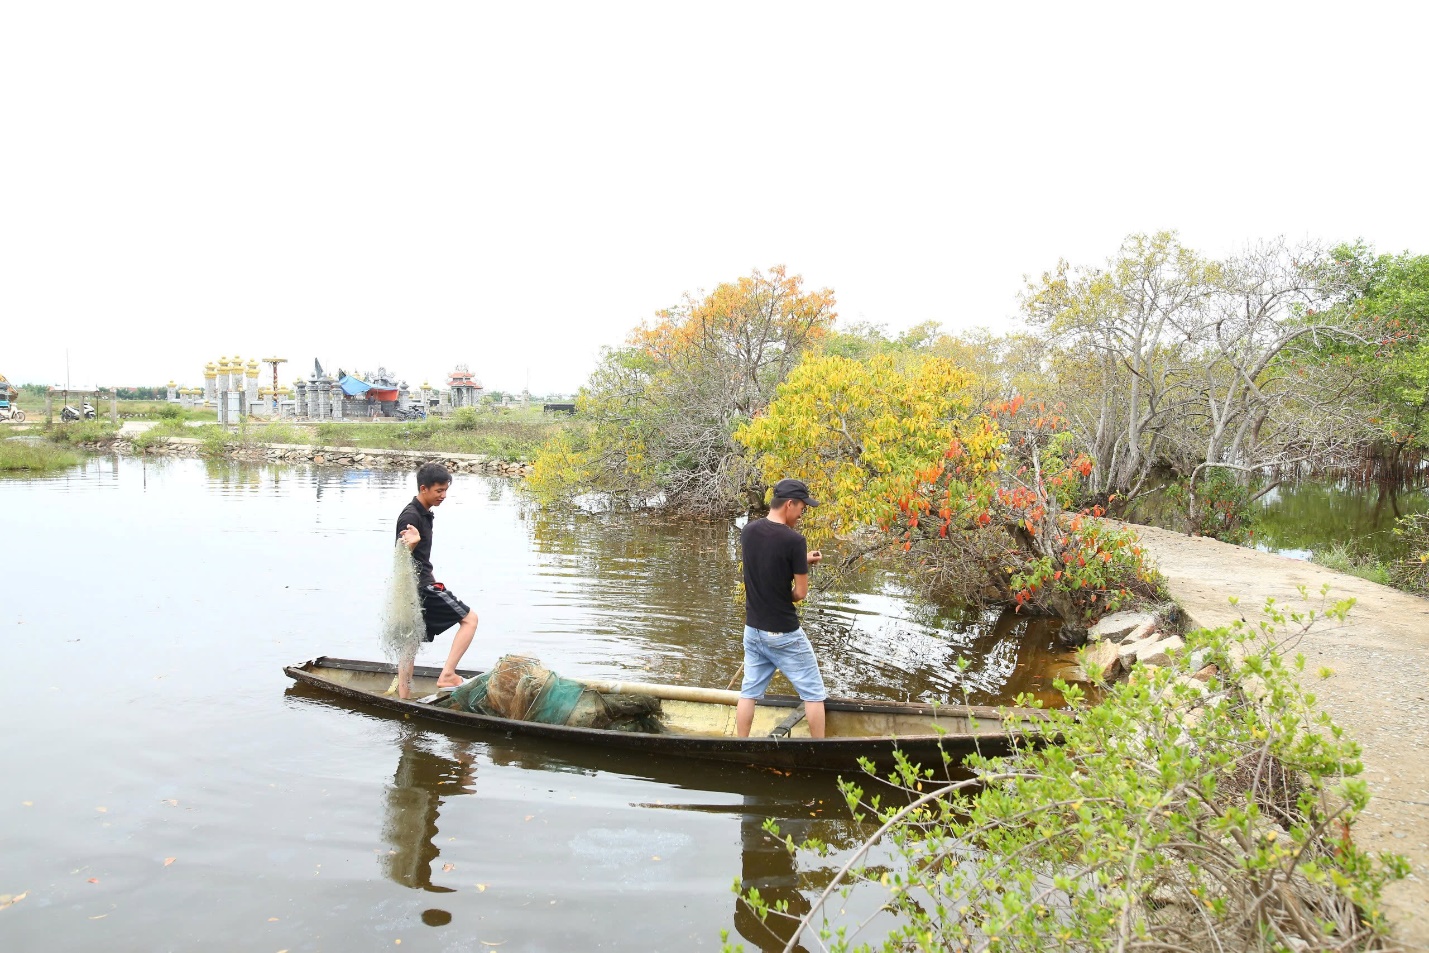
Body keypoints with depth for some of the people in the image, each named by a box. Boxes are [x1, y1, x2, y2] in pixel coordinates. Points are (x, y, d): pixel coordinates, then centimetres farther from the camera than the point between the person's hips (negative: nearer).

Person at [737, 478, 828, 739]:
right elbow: (800, 593, -15)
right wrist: (784, 596, 6)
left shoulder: (749, 530, -1)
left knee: (749, 692, 15)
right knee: (813, 694, 9)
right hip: (784, 634, -6)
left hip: (753, 629, 6)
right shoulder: (794, 539, -20)